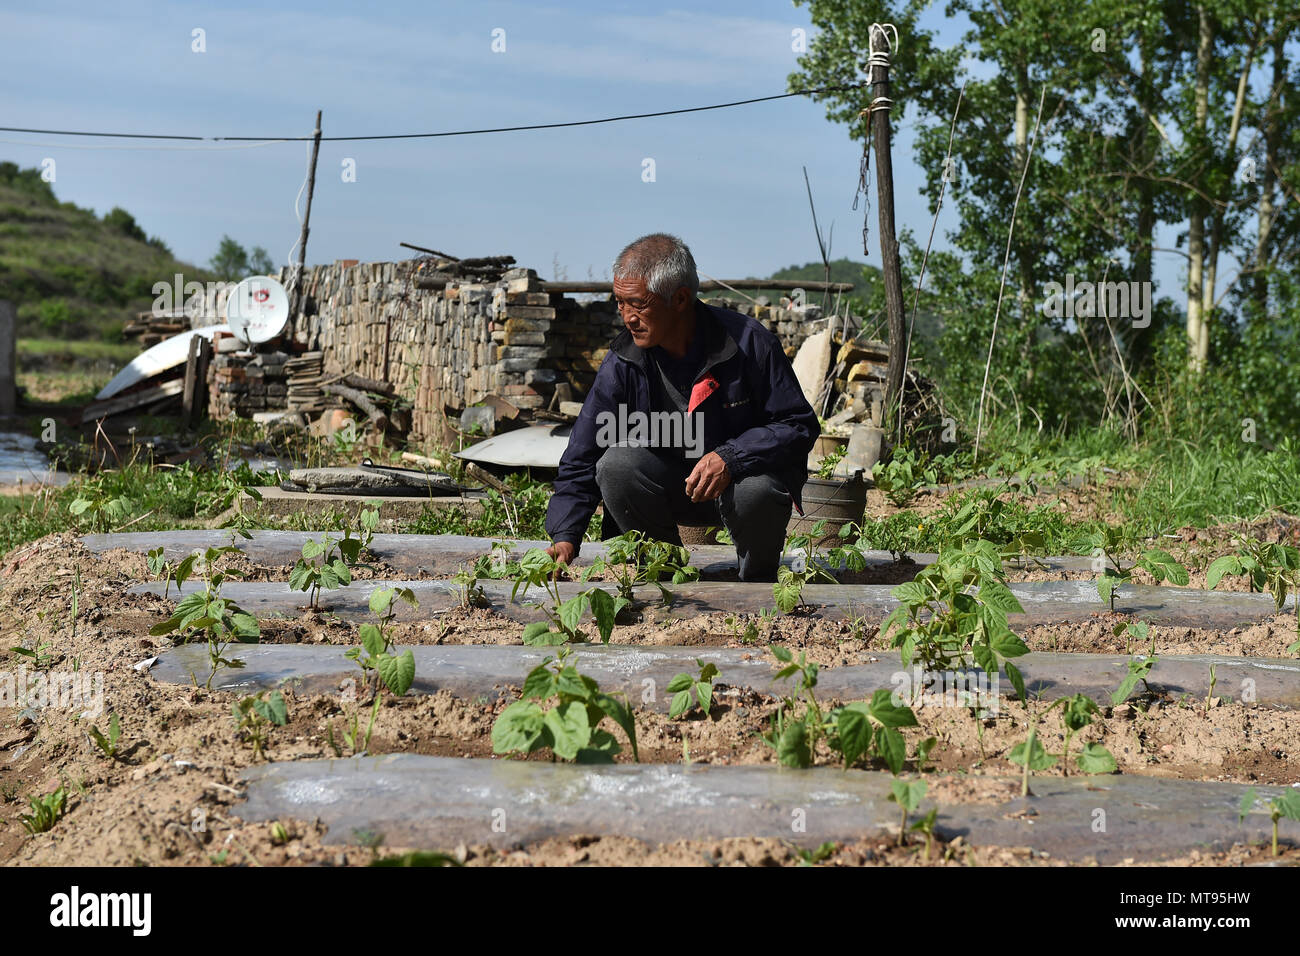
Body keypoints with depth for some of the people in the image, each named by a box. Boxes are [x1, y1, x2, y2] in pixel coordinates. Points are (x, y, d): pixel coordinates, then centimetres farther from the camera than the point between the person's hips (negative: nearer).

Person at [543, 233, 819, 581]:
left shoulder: (748, 343, -18)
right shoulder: (622, 363, -10)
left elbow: (799, 425, -12)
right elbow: (582, 458, -9)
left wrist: (731, 457, -29)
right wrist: (565, 537, -22)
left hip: (745, 474, -2)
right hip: (672, 491, 3)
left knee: (756, 492, -37)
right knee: (616, 465, -25)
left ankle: (758, 582, -4)